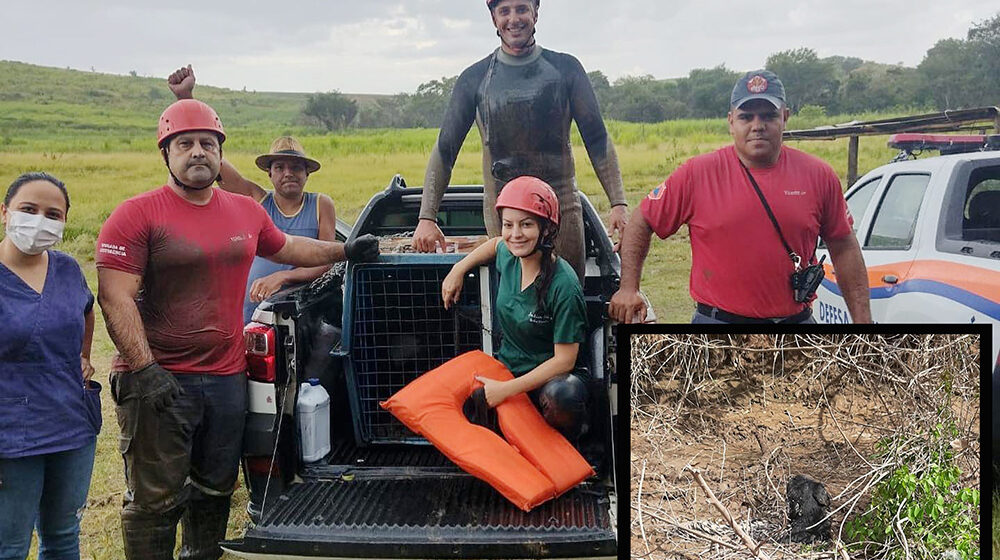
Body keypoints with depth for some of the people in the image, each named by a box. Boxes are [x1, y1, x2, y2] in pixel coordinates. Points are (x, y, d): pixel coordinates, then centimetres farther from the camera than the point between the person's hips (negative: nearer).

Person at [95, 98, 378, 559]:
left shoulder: (247, 211, 10)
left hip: (227, 378, 6)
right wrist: (145, 370, -21)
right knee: (156, 502, 1)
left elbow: (287, 248, 30)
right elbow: (114, 299, -14)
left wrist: (345, 251, 30)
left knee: (216, 489, 17)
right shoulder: (136, 215, -8)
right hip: (158, 382, -5)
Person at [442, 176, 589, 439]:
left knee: (565, 394, -40)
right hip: (505, 368, 5)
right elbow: (497, 244, 25)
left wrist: (507, 389, -21)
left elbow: (564, 360, -18)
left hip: (546, 378, -5)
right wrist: (458, 269, 12)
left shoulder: (563, 286, -22)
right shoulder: (509, 257, -3)